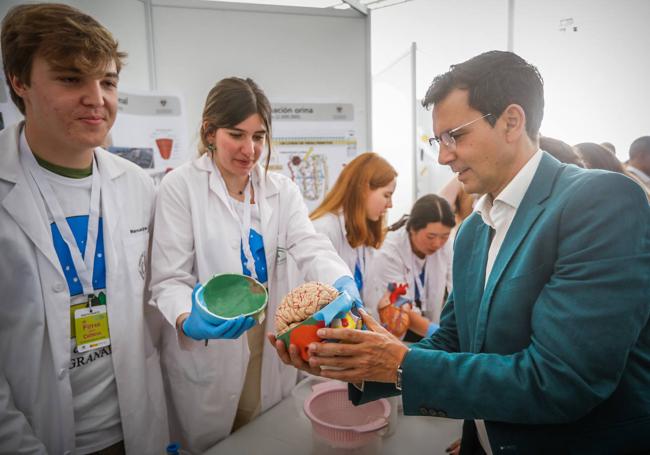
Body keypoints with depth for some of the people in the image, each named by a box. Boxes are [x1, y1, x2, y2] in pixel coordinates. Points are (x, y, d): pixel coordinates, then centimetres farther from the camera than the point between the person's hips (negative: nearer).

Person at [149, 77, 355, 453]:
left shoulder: (281, 190, 3)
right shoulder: (181, 186, -8)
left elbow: (311, 248, -11)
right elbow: (170, 277, -11)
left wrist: (343, 284, -33)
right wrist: (190, 320, -33)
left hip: (272, 350, 4)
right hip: (207, 357, -3)